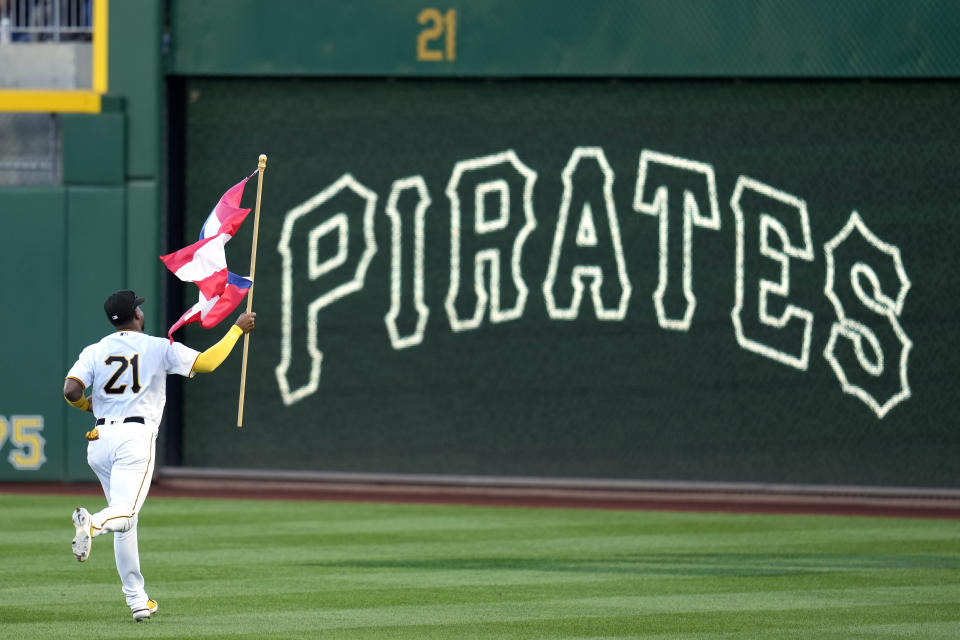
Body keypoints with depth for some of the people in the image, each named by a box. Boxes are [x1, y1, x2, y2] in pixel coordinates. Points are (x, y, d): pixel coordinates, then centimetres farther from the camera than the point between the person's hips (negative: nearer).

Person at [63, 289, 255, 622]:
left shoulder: (94, 351, 9)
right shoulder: (159, 348, 2)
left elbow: (71, 391, -4)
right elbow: (206, 363, -5)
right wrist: (237, 329, 8)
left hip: (99, 442, 4)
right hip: (136, 437, -4)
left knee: (125, 523, 15)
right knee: (124, 515, -15)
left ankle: (137, 601, 12)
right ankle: (92, 523, -52)